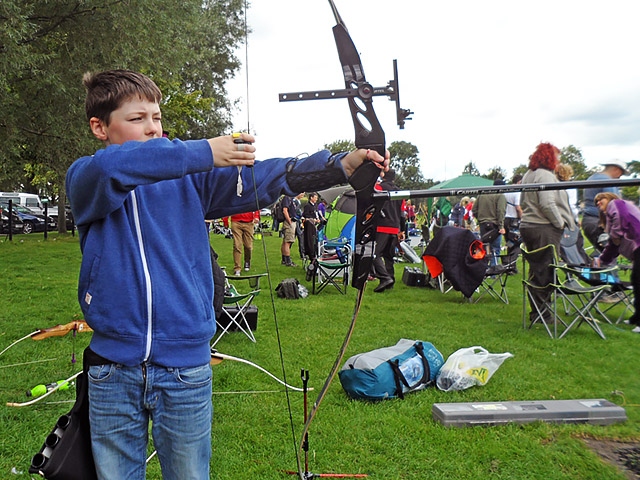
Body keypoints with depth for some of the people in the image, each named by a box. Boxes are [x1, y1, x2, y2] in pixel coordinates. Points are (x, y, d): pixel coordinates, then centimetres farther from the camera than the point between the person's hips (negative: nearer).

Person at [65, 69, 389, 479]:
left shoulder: (189, 177, 3)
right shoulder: (85, 180, -1)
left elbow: (264, 177, -8)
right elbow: (109, 168, -25)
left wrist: (344, 164, -20)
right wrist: (202, 153, -30)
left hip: (185, 367, 1)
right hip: (113, 367, -1)